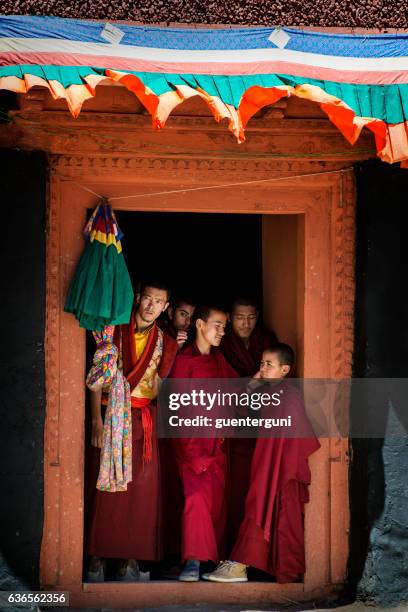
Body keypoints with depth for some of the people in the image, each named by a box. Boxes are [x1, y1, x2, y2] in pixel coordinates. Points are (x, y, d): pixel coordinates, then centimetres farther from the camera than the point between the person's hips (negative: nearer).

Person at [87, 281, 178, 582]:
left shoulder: (166, 343, 11)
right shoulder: (114, 332, 4)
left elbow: (158, 390, 8)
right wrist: (97, 420, -10)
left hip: (144, 419, 2)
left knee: (142, 490, -2)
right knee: (106, 487, -4)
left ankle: (131, 558, 3)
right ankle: (99, 557, 1)